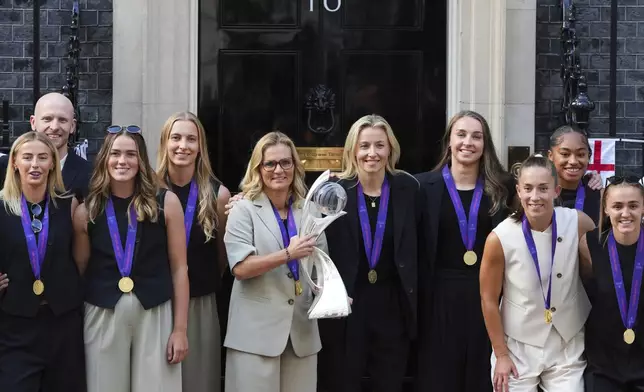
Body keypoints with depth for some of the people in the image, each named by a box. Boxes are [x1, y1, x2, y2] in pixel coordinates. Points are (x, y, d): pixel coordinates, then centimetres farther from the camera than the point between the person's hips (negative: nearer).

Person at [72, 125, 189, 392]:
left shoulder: (166, 202, -2)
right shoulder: (87, 210, 2)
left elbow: (179, 268, -1)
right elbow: (78, 270, 9)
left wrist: (180, 329, -3)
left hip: (156, 314, -1)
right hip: (102, 316, 1)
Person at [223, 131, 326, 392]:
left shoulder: (308, 211, 10)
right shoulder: (244, 210, -2)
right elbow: (240, 268, -13)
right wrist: (288, 254, -21)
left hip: (302, 328, 4)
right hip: (256, 330, -4)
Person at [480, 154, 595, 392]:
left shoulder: (578, 223, -13)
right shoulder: (500, 239, -18)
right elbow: (489, 300, -7)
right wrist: (501, 354, -2)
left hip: (569, 346, 2)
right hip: (518, 348, -1)